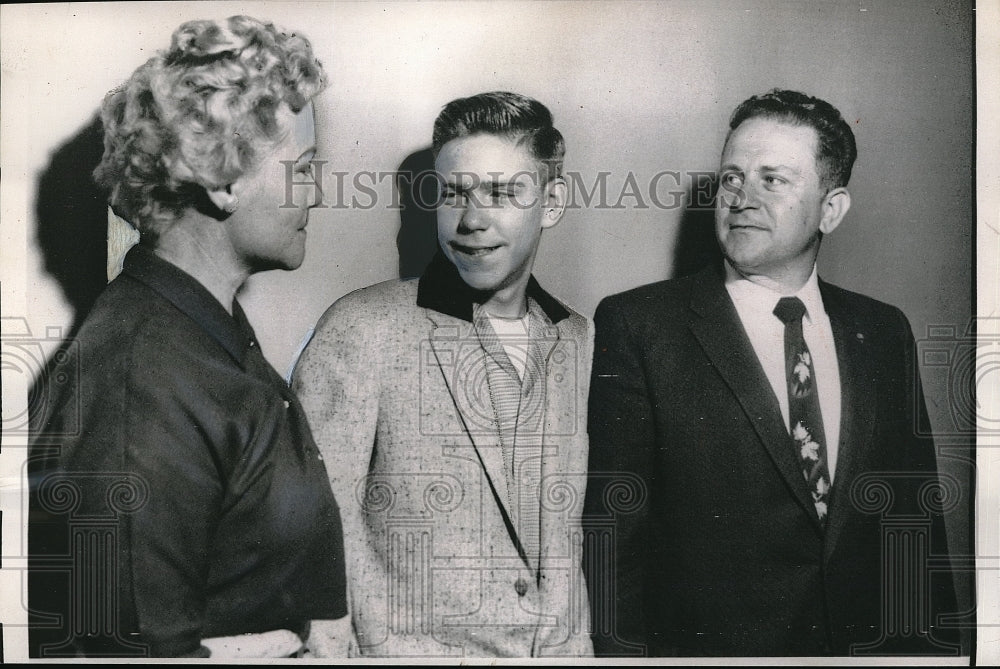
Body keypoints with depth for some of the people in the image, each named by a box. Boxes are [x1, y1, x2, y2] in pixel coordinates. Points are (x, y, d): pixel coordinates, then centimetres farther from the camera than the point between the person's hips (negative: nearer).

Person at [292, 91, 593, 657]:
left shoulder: (582, 341, 4)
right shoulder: (362, 329, -11)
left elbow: (586, 532, 9)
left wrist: (582, 647, 2)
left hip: (567, 649, 4)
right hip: (404, 652, -3)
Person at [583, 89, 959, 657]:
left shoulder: (885, 333, 4)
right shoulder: (635, 326, -10)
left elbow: (918, 521, 7)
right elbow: (614, 534, -12)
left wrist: (931, 644, 1)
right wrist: (626, 652, -17)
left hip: (872, 646, 4)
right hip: (705, 646, -4)